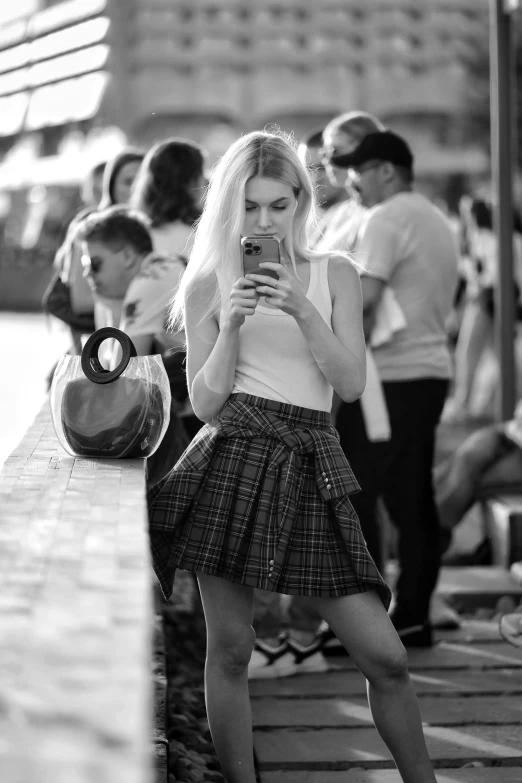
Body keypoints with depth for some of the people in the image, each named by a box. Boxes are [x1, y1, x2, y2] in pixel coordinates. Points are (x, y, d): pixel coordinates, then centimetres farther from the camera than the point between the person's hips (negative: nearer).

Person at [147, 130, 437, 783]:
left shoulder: (334, 275, 10)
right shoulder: (208, 284, 6)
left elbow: (351, 382, 1)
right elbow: (206, 404, 3)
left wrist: (302, 311, -11)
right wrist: (232, 326, -10)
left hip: (309, 466, 1)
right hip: (233, 459, -1)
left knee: (385, 656, -3)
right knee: (229, 650, 1)